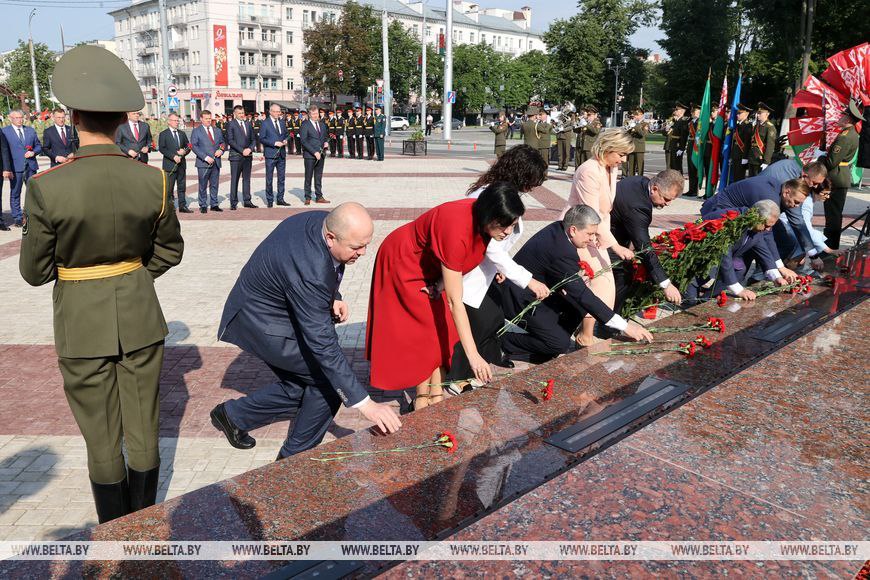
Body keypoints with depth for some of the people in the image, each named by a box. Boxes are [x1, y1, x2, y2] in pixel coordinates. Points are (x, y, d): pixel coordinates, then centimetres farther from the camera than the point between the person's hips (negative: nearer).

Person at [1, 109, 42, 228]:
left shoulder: (30, 130, 13)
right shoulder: (4, 131, 1)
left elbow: (38, 145, 18)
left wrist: (33, 152, -5)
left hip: (31, 166, 3)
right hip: (15, 168, -3)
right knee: (15, 194, 3)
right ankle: (17, 218, 9)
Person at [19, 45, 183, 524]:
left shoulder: (48, 188, -18)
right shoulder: (151, 180, -10)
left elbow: (35, 271, -7)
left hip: (82, 325, -2)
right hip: (141, 319, 3)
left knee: (102, 441, 13)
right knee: (143, 431, 17)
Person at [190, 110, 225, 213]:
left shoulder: (217, 131, 15)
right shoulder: (196, 131, 1)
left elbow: (223, 143, 19)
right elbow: (194, 146, -6)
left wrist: (221, 150, -5)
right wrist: (205, 157, -16)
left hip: (216, 162, 4)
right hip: (203, 163, -4)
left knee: (214, 185, 8)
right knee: (203, 186, 1)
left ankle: (214, 205, 17)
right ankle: (203, 206, 9)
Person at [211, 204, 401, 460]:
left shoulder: (322, 221, -13)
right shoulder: (310, 269, -38)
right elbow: (322, 344, -37)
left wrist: (332, 298, -8)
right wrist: (364, 402, -36)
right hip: (265, 324, -9)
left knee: (298, 388, 15)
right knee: (328, 380, -9)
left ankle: (233, 415, 33)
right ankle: (294, 458, 9)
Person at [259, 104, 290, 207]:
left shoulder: (282, 122, 12)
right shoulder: (265, 123, -4)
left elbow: (287, 135, 21)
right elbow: (261, 139, -9)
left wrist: (286, 140, -2)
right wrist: (274, 143, -18)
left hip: (282, 154, 5)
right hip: (270, 154, -5)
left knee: (281, 178, 8)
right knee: (269, 179, 0)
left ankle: (280, 199, 17)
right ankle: (269, 200, 9)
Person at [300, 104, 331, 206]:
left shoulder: (322, 124, 14)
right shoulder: (305, 125, -6)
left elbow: (326, 136, 26)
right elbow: (303, 141, -12)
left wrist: (326, 142, 1)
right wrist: (314, 152, -18)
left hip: (321, 155, 5)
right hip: (309, 155, -5)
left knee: (319, 176, 9)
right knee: (308, 177, 1)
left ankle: (319, 197, 14)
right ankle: (307, 198, 8)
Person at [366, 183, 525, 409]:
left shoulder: (481, 218, -20)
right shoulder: (456, 231, -42)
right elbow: (455, 302, -38)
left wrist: (440, 283, -20)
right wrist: (473, 355, -36)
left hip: (431, 266, 7)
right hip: (403, 263, -7)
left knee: (442, 327, 3)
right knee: (424, 329, -3)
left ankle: (436, 392, 11)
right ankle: (423, 395, 12)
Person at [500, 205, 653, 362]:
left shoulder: (558, 228, -4)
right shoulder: (561, 251, -32)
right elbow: (582, 295, -31)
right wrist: (625, 326, -29)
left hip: (538, 291, 10)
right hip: (521, 301, -10)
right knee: (559, 344, -14)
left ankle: (558, 334, 14)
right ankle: (508, 340, 0)